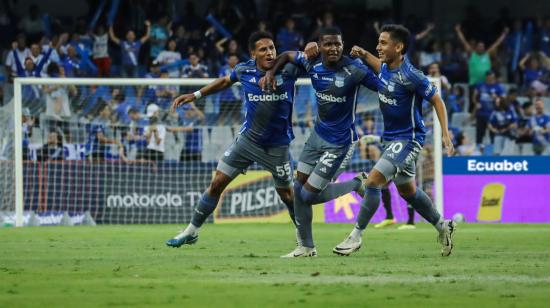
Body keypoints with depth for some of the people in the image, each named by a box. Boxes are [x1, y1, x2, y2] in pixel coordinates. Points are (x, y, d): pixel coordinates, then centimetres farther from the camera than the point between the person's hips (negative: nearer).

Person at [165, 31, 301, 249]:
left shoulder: (288, 69, -16)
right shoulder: (244, 70, -7)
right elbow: (225, 81, 14)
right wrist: (195, 95, 14)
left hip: (277, 146, -2)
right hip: (248, 139, 2)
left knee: (286, 195, 7)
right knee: (217, 183, 2)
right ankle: (192, 231, 18)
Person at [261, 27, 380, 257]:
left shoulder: (354, 70, -22)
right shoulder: (312, 63, -6)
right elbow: (287, 55, 12)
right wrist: (271, 72, -1)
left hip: (339, 142, -6)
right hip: (318, 133, 6)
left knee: (309, 195, -5)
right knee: (299, 188, 8)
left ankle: (357, 185, 15)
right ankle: (306, 247, 21)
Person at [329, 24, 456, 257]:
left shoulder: (410, 76, -23)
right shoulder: (386, 67, -1)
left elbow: (436, 100, -14)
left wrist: (445, 133, -19)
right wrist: (364, 55, 7)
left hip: (407, 139, -9)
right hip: (391, 137, 9)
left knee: (373, 181, -17)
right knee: (407, 190, 19)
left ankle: (356, 235, -9)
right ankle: (442, 226, 36)